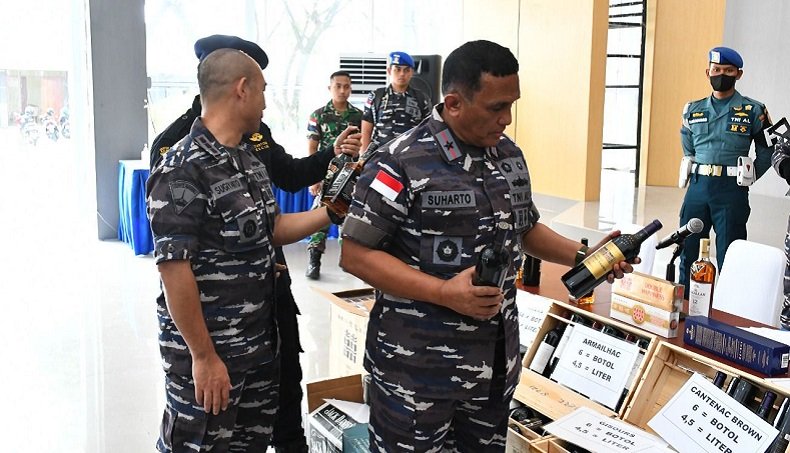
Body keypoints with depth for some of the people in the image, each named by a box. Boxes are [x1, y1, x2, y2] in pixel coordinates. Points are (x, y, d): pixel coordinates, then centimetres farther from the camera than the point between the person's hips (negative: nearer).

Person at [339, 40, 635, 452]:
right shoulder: (400, 164, -15)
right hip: (417, 368, -6)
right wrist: (444, 292, -24)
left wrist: (584, 256, 4)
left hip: (497, 362, 7)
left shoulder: (510, 155, 7)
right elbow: (355, 255, -15)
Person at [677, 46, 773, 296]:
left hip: (732, 190, -3)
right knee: (687, 251, 8)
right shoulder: (693, 110, 11)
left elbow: (767, 150, 8)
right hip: (698, 187, 4)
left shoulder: (753, 111, 2)